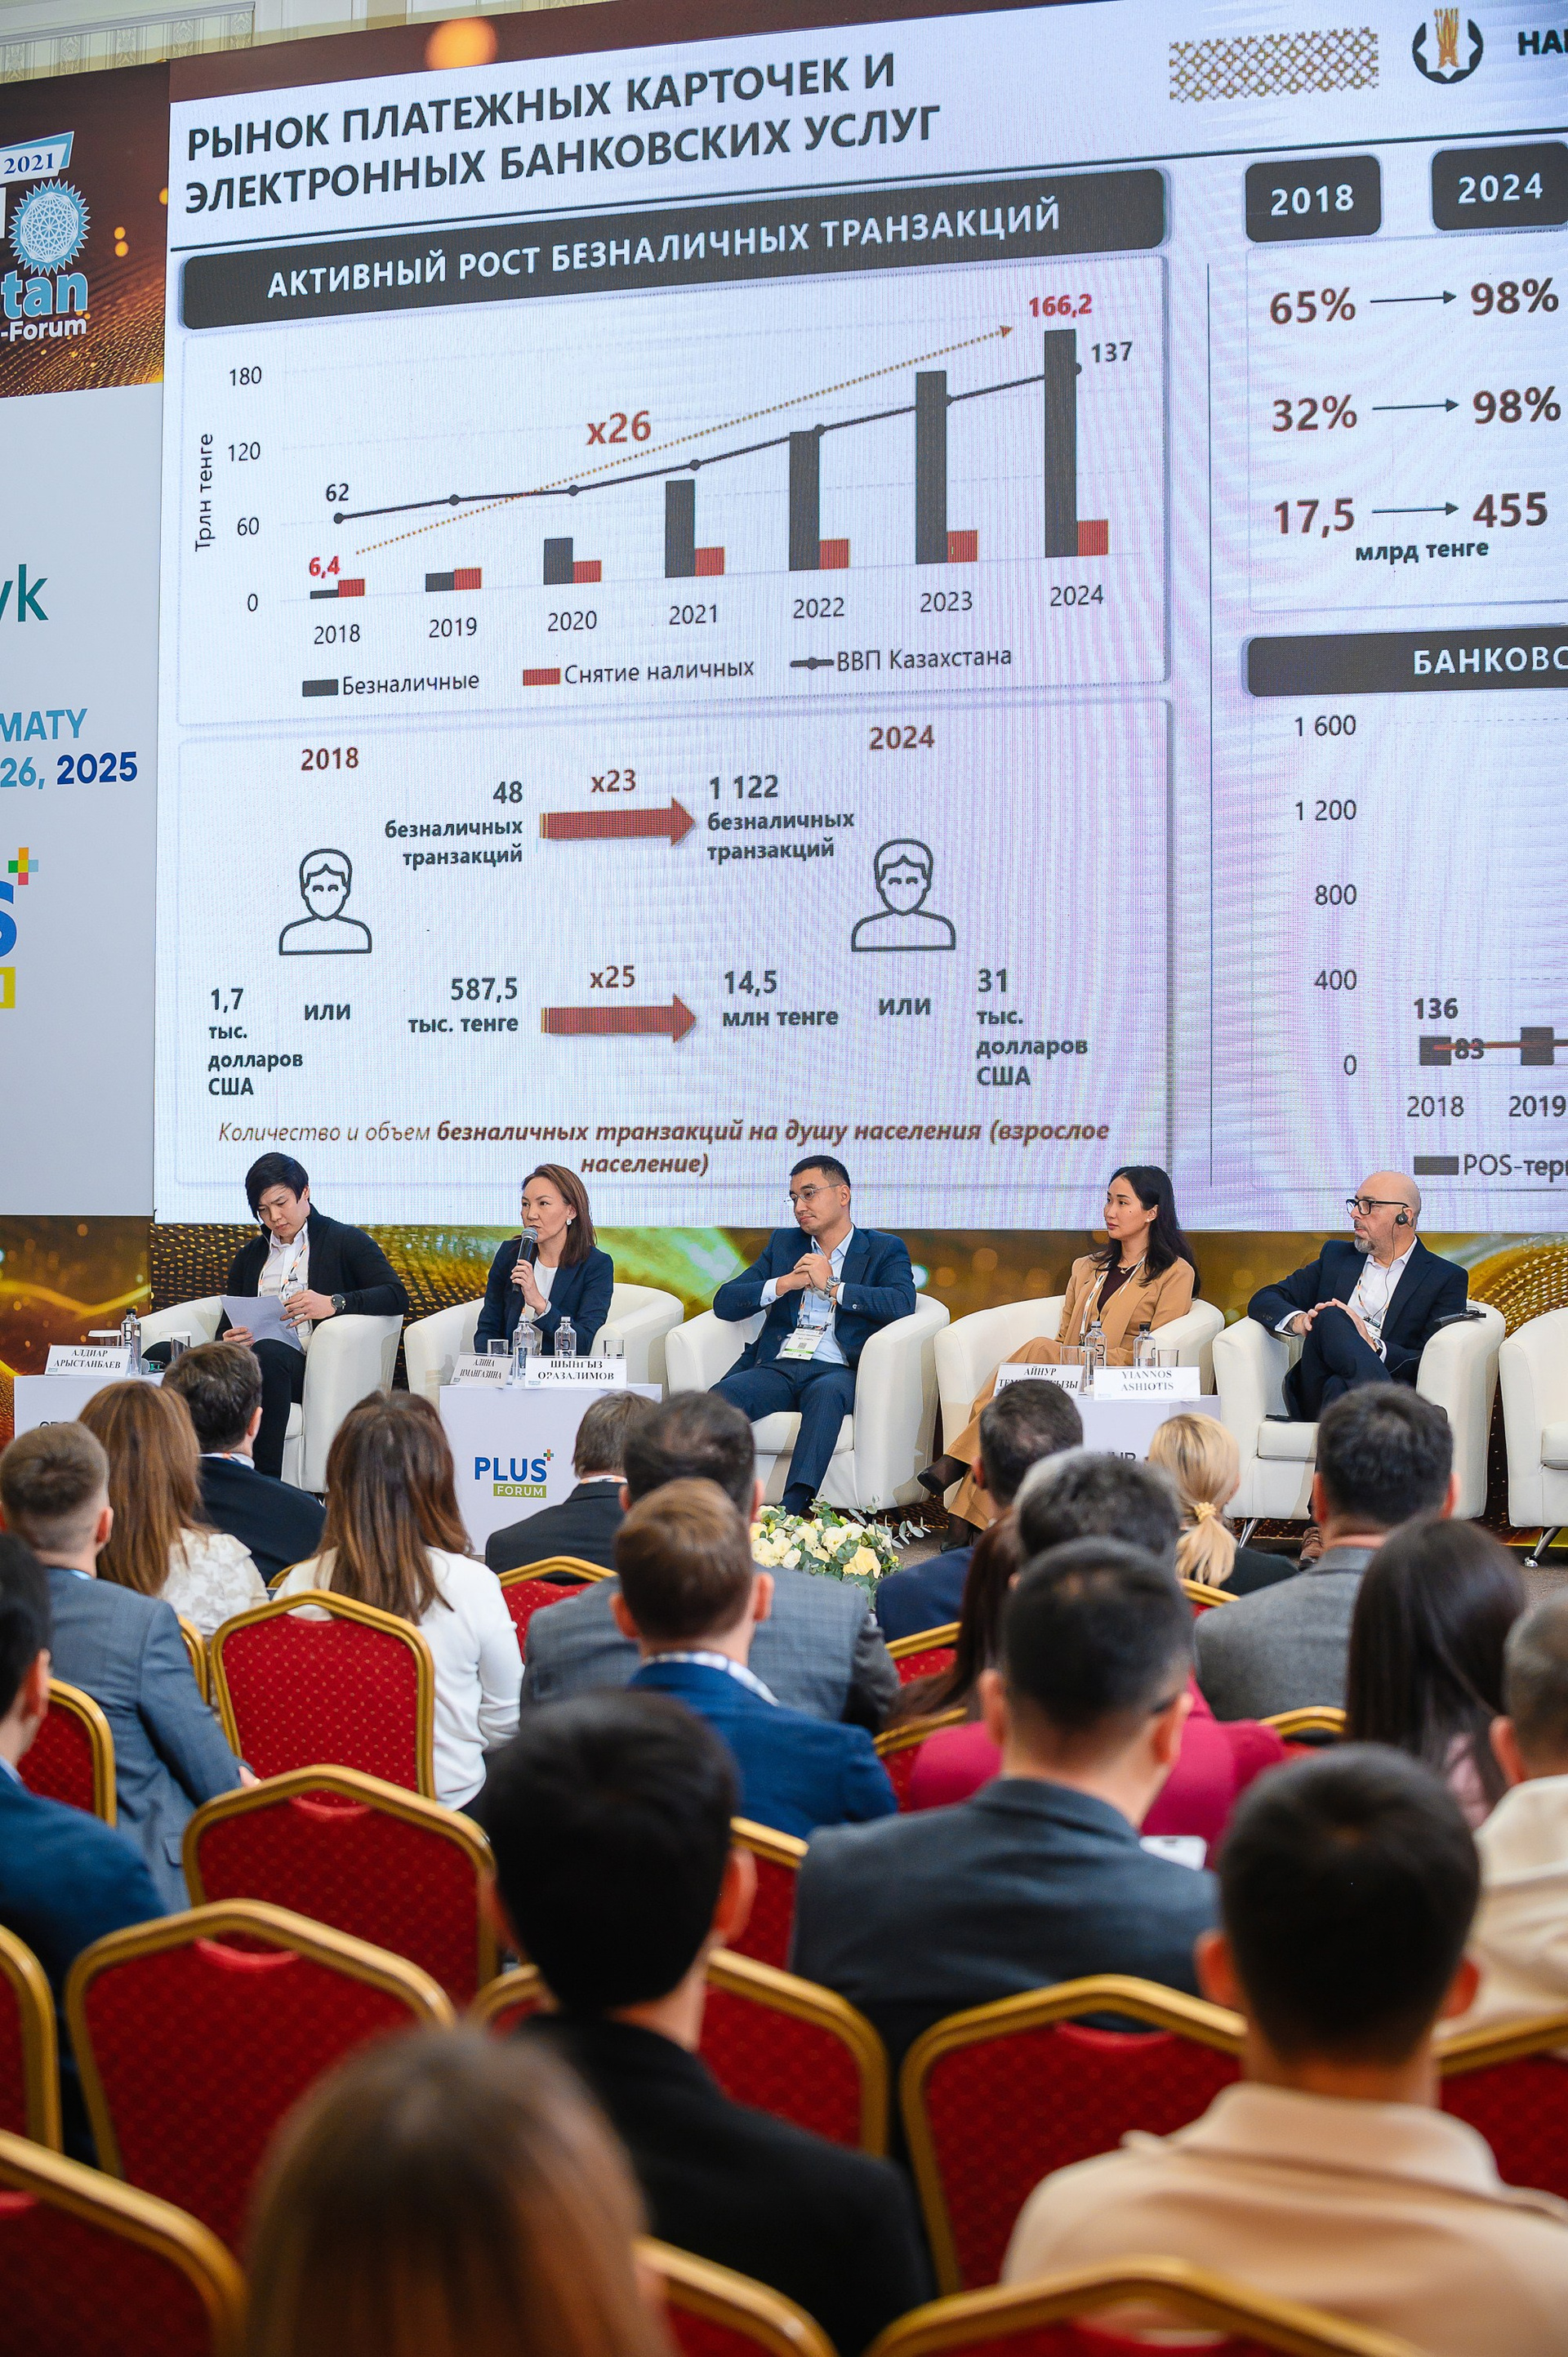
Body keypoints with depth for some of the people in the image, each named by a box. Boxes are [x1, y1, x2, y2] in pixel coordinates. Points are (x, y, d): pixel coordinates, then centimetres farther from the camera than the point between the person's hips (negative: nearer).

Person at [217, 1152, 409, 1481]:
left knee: (266, 1352, -38)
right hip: (253, 1360, 4)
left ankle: (267, 1481, -39)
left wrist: (334, 1303, -16)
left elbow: (397, 1296, -1)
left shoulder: (346, 1241, 13)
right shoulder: (250, 1255, 28)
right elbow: (226, 1327, 23)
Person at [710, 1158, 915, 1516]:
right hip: (777, 1367, 3)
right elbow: (724, 1302, 16)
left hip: (836, 1370, -3)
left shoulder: (884, 1250, 14)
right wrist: (784, 1283, -1)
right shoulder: (783, 1243, 25)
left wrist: (830, 1286, -5)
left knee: (827, 1394, -39)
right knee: (720, 1397, -29)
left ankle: (793, 1509, -49)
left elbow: (903, 1304, -7)